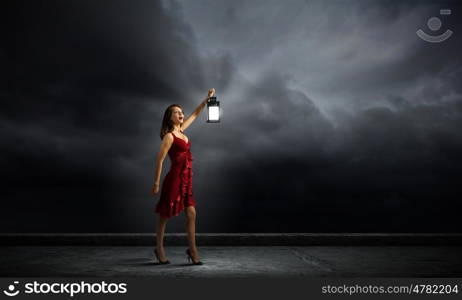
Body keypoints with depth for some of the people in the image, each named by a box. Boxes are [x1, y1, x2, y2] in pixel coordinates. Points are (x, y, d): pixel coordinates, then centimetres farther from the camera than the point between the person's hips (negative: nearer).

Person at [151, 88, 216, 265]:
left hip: (187, 179, 7)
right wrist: (156, 183, -14)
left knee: (191, 213, 3)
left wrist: (207, 99, 16)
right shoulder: (169, 136, -11)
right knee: (165, 215, 7)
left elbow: (195, 114, 21)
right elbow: (160, 160, -13)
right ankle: (159, 249, 22)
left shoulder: (181, 130, 10)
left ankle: (192, 250, 11)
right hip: (174, 178, -7)